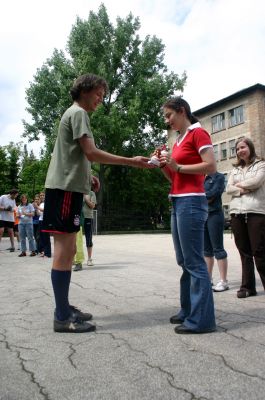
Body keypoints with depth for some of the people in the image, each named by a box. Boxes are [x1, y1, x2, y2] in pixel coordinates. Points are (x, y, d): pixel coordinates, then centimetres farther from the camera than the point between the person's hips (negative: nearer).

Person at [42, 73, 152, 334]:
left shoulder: (73, 114, 25)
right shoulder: (78, 113, -5)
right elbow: (91, 153, -16)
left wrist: (87, 175, 14)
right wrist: (131, 162, -15)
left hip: (67, 186, 10)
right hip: (66, 187, -10)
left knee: (68, 250, 10)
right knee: (64, 250, -10)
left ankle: (64, 308, 17)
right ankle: (62, 317, -4)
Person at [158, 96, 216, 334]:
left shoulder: (198, 133, -2)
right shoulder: (178, 141, 21)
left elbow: (211, 167, -13)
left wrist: (178, 166, -13)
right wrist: (164, 165, 5)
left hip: (191, 201, -9)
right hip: (177, 202, 9)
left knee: (194, 261, -7)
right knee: (184, 261, 12)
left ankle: (201, 319, 2)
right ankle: (188, 311, 22)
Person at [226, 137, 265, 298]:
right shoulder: (235, 169, 19)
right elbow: (229, 189, 8)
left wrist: (239, 184, 3)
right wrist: (244, 190, -9)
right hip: (237, 213, 4)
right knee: (244, 251, 6)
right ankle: (248, 286, 12)